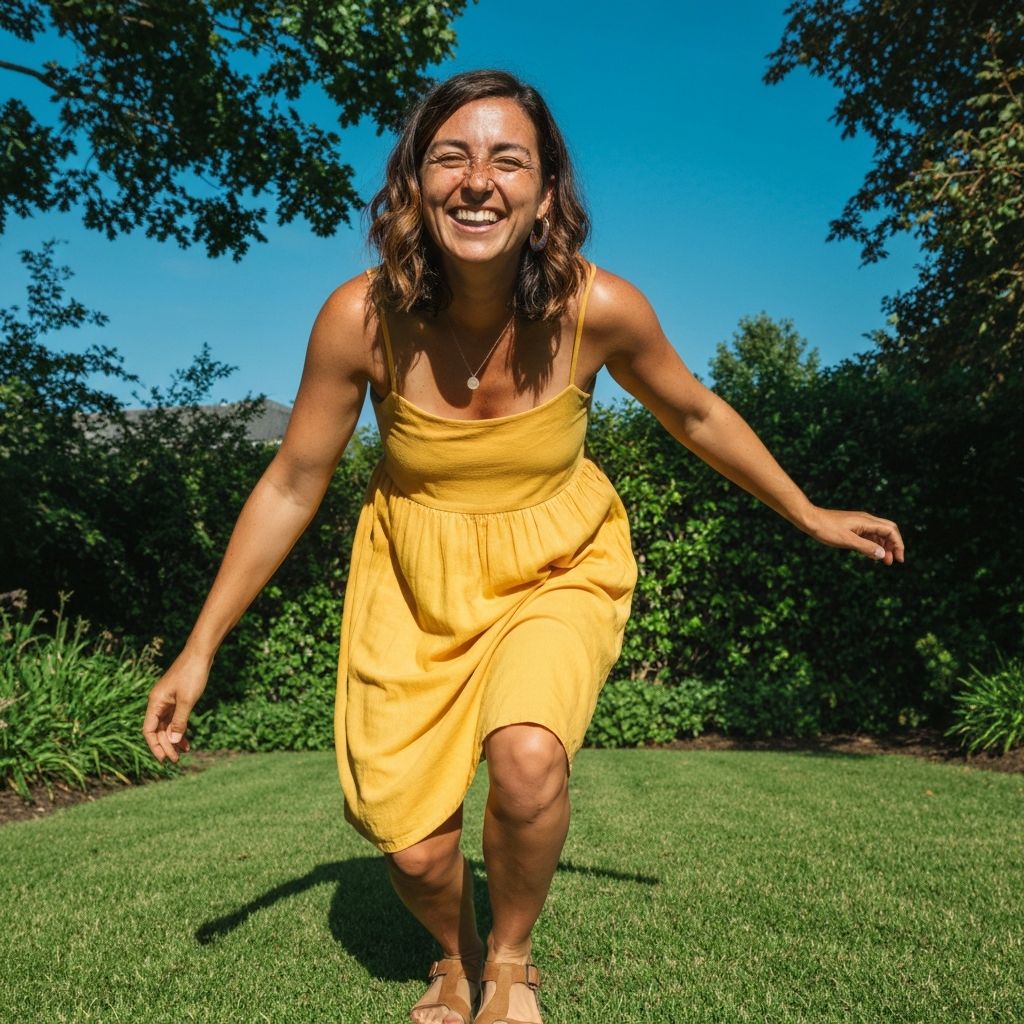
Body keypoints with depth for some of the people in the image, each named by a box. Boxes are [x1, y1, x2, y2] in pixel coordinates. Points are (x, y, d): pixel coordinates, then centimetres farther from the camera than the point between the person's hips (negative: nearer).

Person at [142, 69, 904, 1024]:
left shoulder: (600, 309, -21)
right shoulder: (362, 317, -22)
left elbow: (695, 414, -1)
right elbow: (293, 483, -10)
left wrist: (811, 516, 9)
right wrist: (199, 649, -5)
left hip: (558, 568, 0)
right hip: (414, 581, 1)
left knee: (527, 757, -29)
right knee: (414, 850, 2)